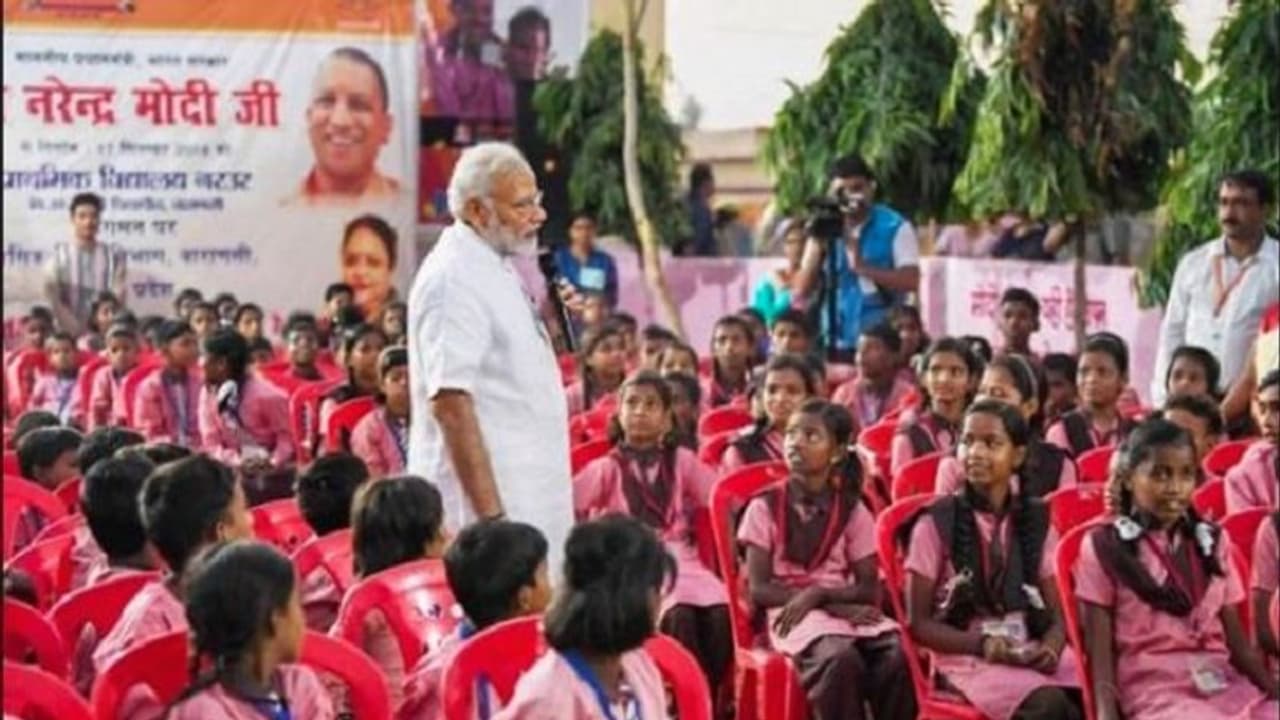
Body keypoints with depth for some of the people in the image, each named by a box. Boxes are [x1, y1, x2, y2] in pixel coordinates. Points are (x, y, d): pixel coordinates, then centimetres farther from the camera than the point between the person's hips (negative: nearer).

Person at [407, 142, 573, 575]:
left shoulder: (494, 269, 15)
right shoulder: (453, 279, -15)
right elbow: (450, 402, -22)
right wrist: (491, 515, -25)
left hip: (525, 499, 10)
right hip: (481, 496, -10)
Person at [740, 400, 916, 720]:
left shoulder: (852, 511, 10)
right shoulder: (765, 507, 3)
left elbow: (869, 590, 4)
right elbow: (759, 589, -5)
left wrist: (818, 594, -15)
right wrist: (836, 606, -13)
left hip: (849, 610, 3)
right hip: (793, 612, -3)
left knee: (898, 656, -29)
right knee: (840, 658, -35)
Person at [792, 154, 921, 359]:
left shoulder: (895, 227, 0)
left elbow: (911, 281, -10)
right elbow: (801, 290, 7)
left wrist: (863, 267, -18)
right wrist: (817, 246, -7)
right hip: (833, 342, 3)